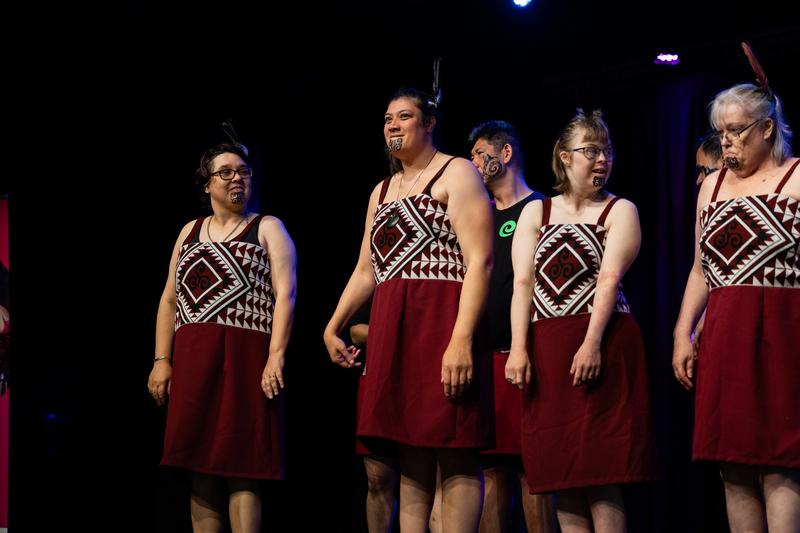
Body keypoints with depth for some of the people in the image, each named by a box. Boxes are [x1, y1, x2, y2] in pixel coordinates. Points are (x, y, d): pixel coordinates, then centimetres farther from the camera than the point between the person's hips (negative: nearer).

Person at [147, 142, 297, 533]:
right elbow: (170, 298, 16)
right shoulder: (191, 232, 19)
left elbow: (285, 295, -4)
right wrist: (162, 360, 6)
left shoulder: (267, 229, 7)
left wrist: (276, 356, -15)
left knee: (240, 470, -8)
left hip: (245, 355, -4)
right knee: (200, 472, 2)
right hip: (191, 360, 4)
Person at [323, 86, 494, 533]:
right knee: (411, 457, 6)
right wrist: (333, 328, 20)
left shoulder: (456, 173, -1)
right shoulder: (383, 191, 22)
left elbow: (480, 262, -12)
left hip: (444, 323, -7)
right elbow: (366, 270, 28)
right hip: (392, 330, 7)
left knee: (454, 455, -7)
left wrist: (462, 340, -21)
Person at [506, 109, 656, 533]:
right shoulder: (535, 212, 14)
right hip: (545, 350, 3)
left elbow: (609, 279, -8)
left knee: (599, 473, -8)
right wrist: (519, 348, -8)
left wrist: (592, 343, -21)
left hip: (601, 345, -3)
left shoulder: (620, 211, 5)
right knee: (559, 474, 2)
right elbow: (523, 282, 5)